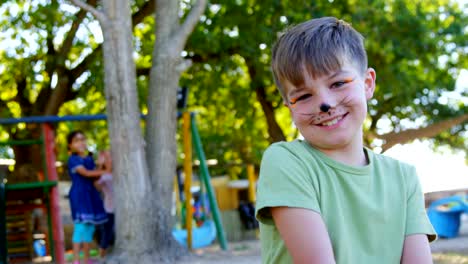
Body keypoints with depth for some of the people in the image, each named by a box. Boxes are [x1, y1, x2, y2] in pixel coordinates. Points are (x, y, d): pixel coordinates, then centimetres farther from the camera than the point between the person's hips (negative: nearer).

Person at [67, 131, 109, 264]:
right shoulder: (73, 159, -9)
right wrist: (105, 172, -19)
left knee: (90, 227, 9)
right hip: (79, 194, -7)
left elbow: (94, 177, 10)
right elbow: (86, 173, -20)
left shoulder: (90, 159, 13)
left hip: (91, 194, 7)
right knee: (80, 226, -13)